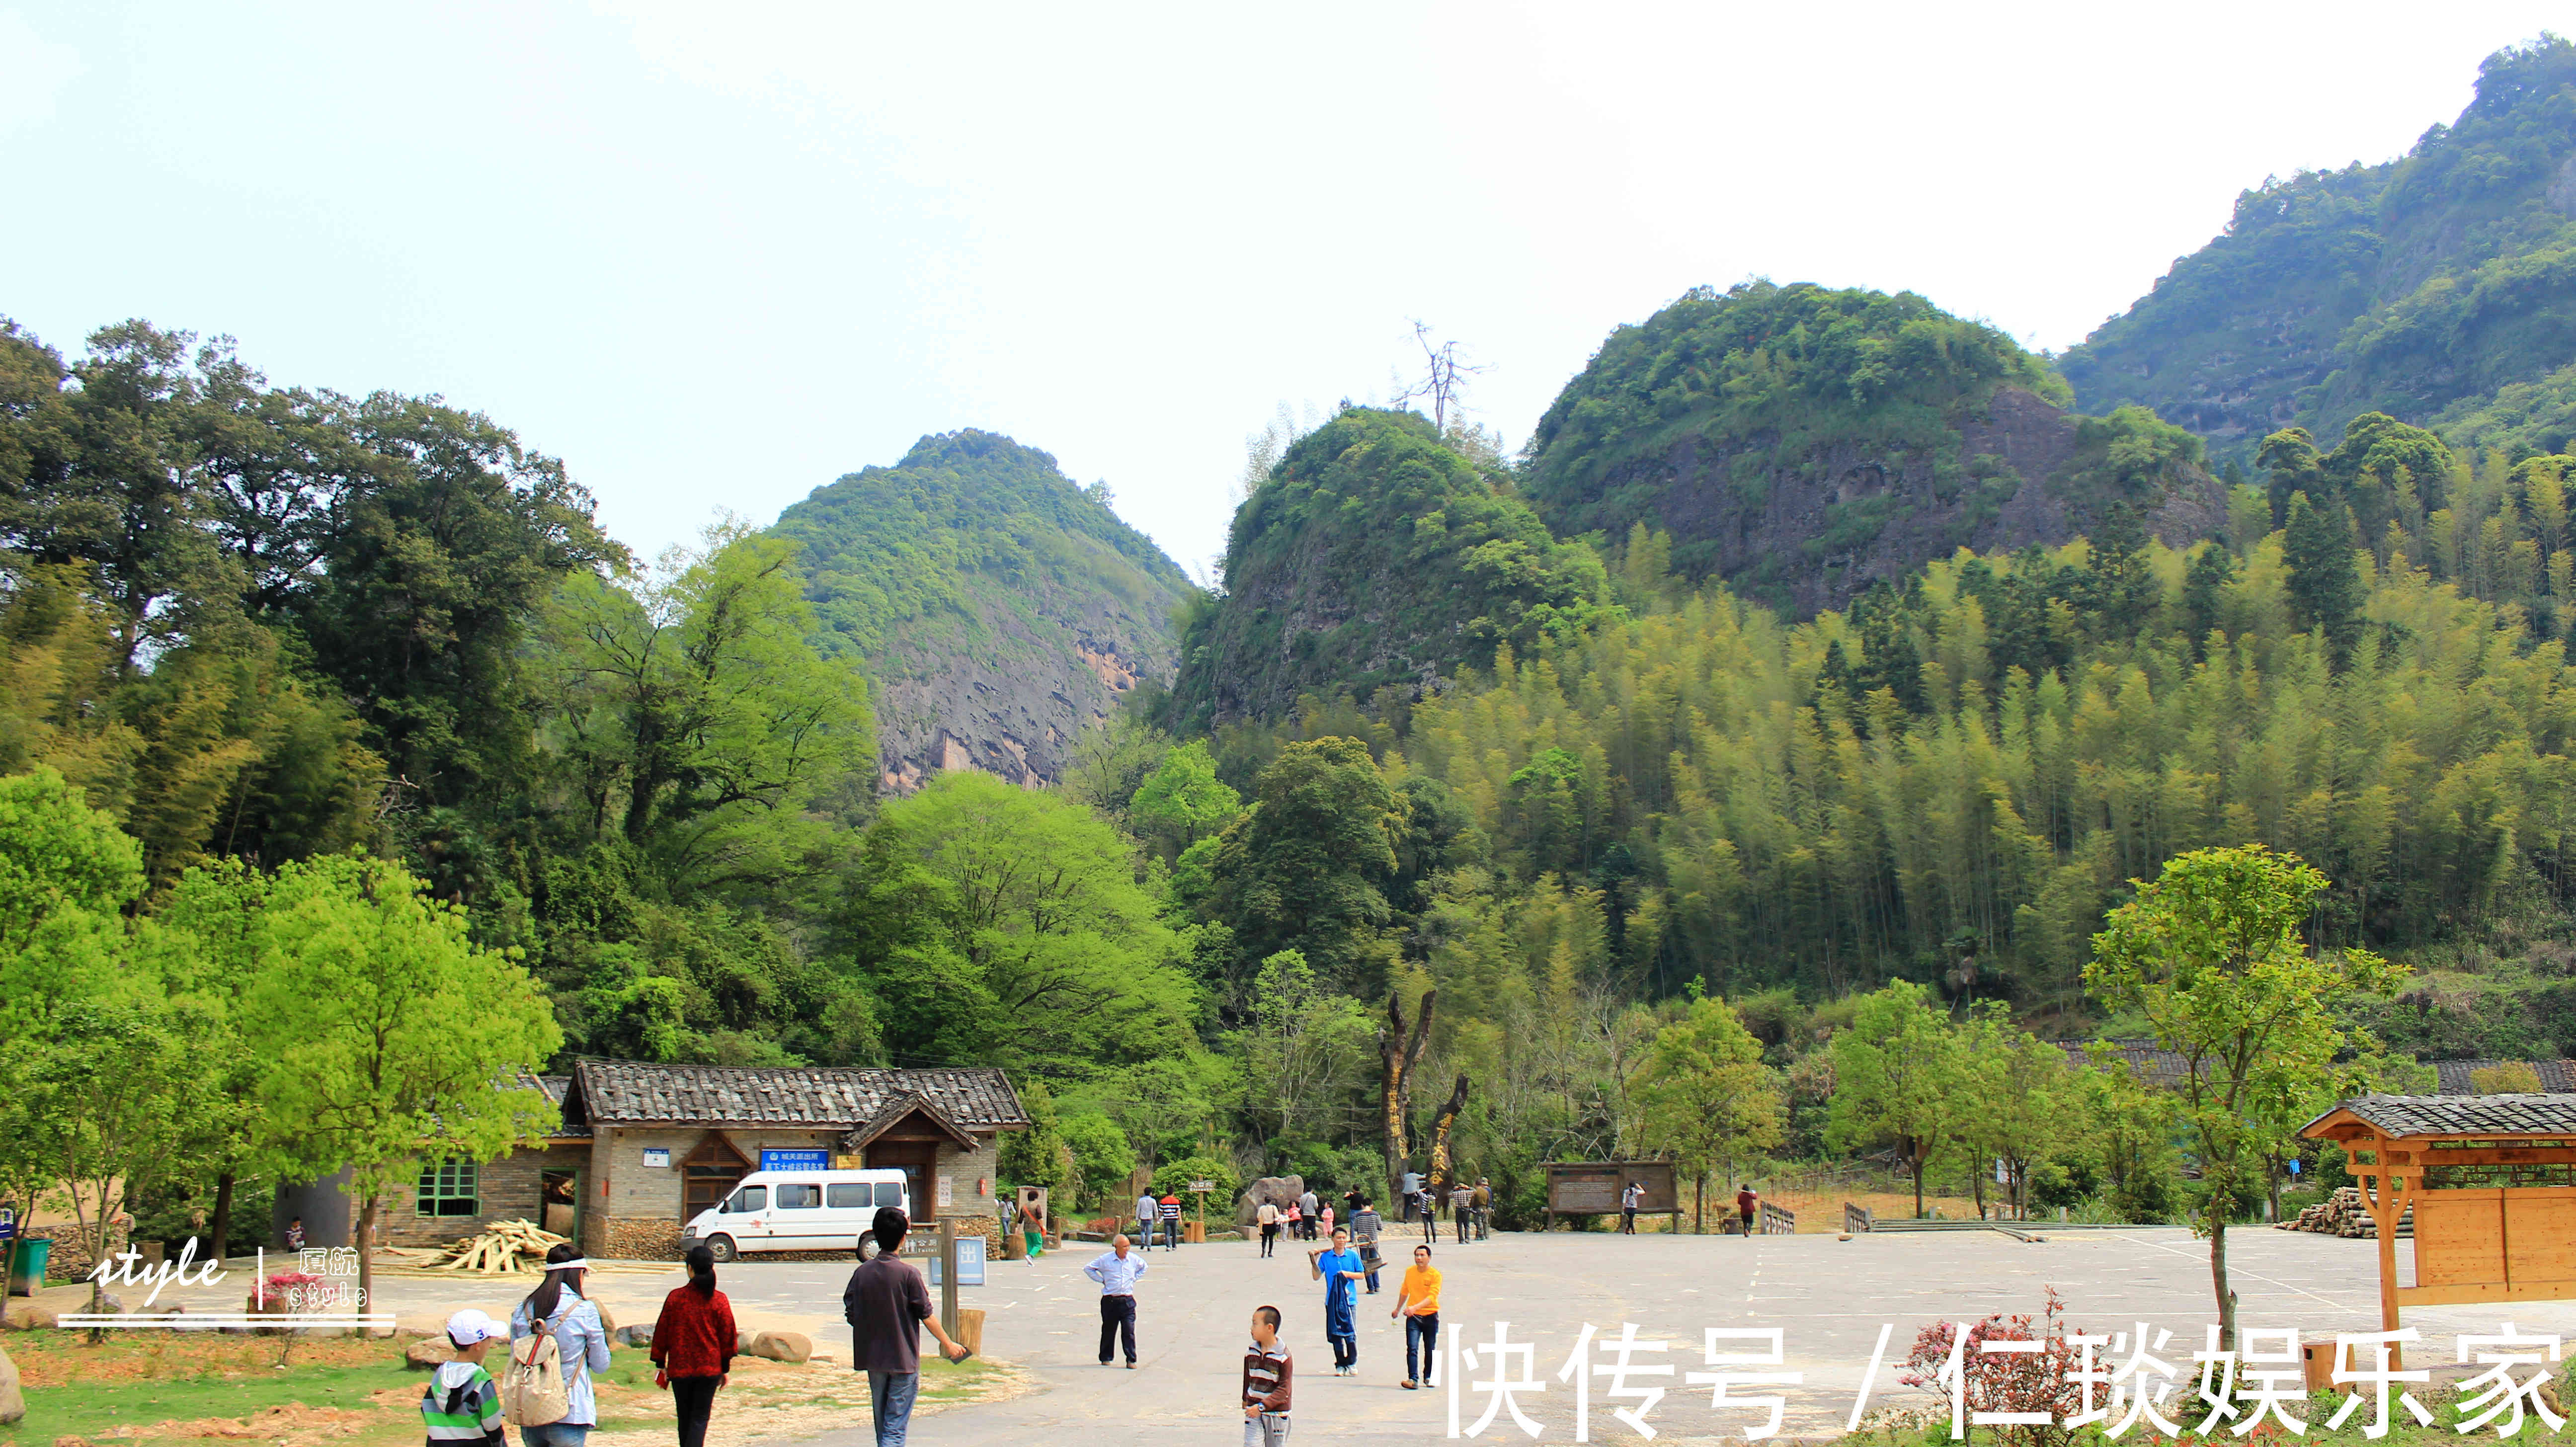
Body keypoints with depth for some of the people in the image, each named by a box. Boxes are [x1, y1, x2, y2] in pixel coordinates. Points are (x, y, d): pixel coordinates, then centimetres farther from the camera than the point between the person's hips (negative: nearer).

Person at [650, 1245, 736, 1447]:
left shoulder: (675, 1297, -6)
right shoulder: (719, 1300, -5)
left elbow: (662, 1332, 1)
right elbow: (728, 1337, 1)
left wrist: (660, 1364, 11)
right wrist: (725, 1368, 11)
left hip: (680, 1369, 1)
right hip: (710, 1368, -1)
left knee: (685, 1418, 16)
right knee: (700, 1418, 2)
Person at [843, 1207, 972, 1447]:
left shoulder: (862, 1273, -2)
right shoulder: (909, 1273, -14)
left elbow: (851, 1315, 1)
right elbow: (926, 1316, -10)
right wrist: (948, 1344, 3)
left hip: (873, 1358, 5)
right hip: (903, 1359, -5)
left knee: (882, 1424, 18)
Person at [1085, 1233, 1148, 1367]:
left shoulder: (1134, 1259, 2)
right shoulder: (1105, 1259, -7)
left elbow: (1144, 1267, 24)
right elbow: (1088, 1269, 5)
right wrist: (1101, 1280, -1)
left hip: (1127, 1301, 1)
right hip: (1110, 1300, -1)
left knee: (1129, 1331, -7)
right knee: (1108, 1331, 9)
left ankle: (1131, 1360, -2)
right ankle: (1105, 1358, 25)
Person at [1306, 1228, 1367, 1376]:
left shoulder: (1353, 1255, 3)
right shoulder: (1326, 1257, 4)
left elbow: (1362, 1275, 8)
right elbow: (1317, 1276, 3)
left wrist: (1348, 1274, -7)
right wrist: (1314, 1262, -9)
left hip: (1350, 1299, -1)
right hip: (1332, 1301, 1)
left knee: (1350, 1333, -4)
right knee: (1335, 1335, 4)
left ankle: (1352, 1364, 10)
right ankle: (1340, 1365, 13)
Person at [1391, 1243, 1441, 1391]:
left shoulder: (1435, 1275, -11)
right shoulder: (1409, 1271, 2)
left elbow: (1432, 1297, -21)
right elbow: (1404, 1291, 19)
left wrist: (1415, 1307, -34)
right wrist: (1398, 1309, 30)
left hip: (1431, 1316, -2)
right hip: (1413, 1317, 2)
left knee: (1430, 1350, 9)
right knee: (1412, 1348, -13)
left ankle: (1428, 1377, 28)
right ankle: (1413, 1378, -17)